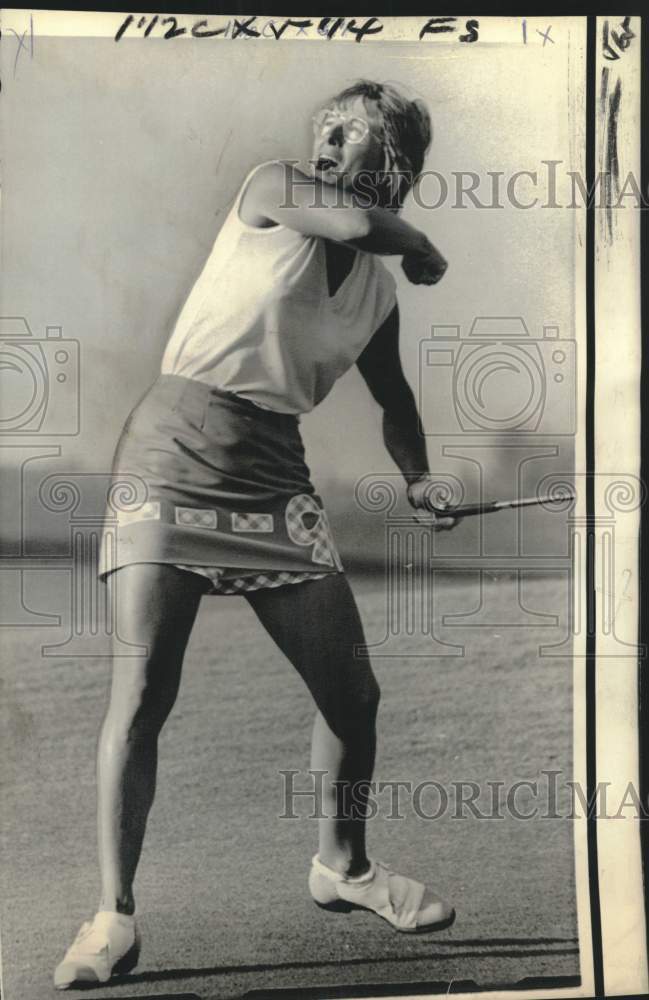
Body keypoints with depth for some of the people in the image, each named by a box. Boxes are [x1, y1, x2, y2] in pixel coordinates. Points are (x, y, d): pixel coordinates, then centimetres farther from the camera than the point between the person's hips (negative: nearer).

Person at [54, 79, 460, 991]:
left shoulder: (379, 294, 11)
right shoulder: (272, 187, -1)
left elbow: (393, 399, 21)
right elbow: (356, 223, -20)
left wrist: (420, 480, 3)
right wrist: (425, 250, -1)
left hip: (276, 478, 5)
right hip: (177, 452, -5)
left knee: (353, 692, 4)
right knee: (142, 693, -12)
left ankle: (343, 865, 28)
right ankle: (115, 915, 1)